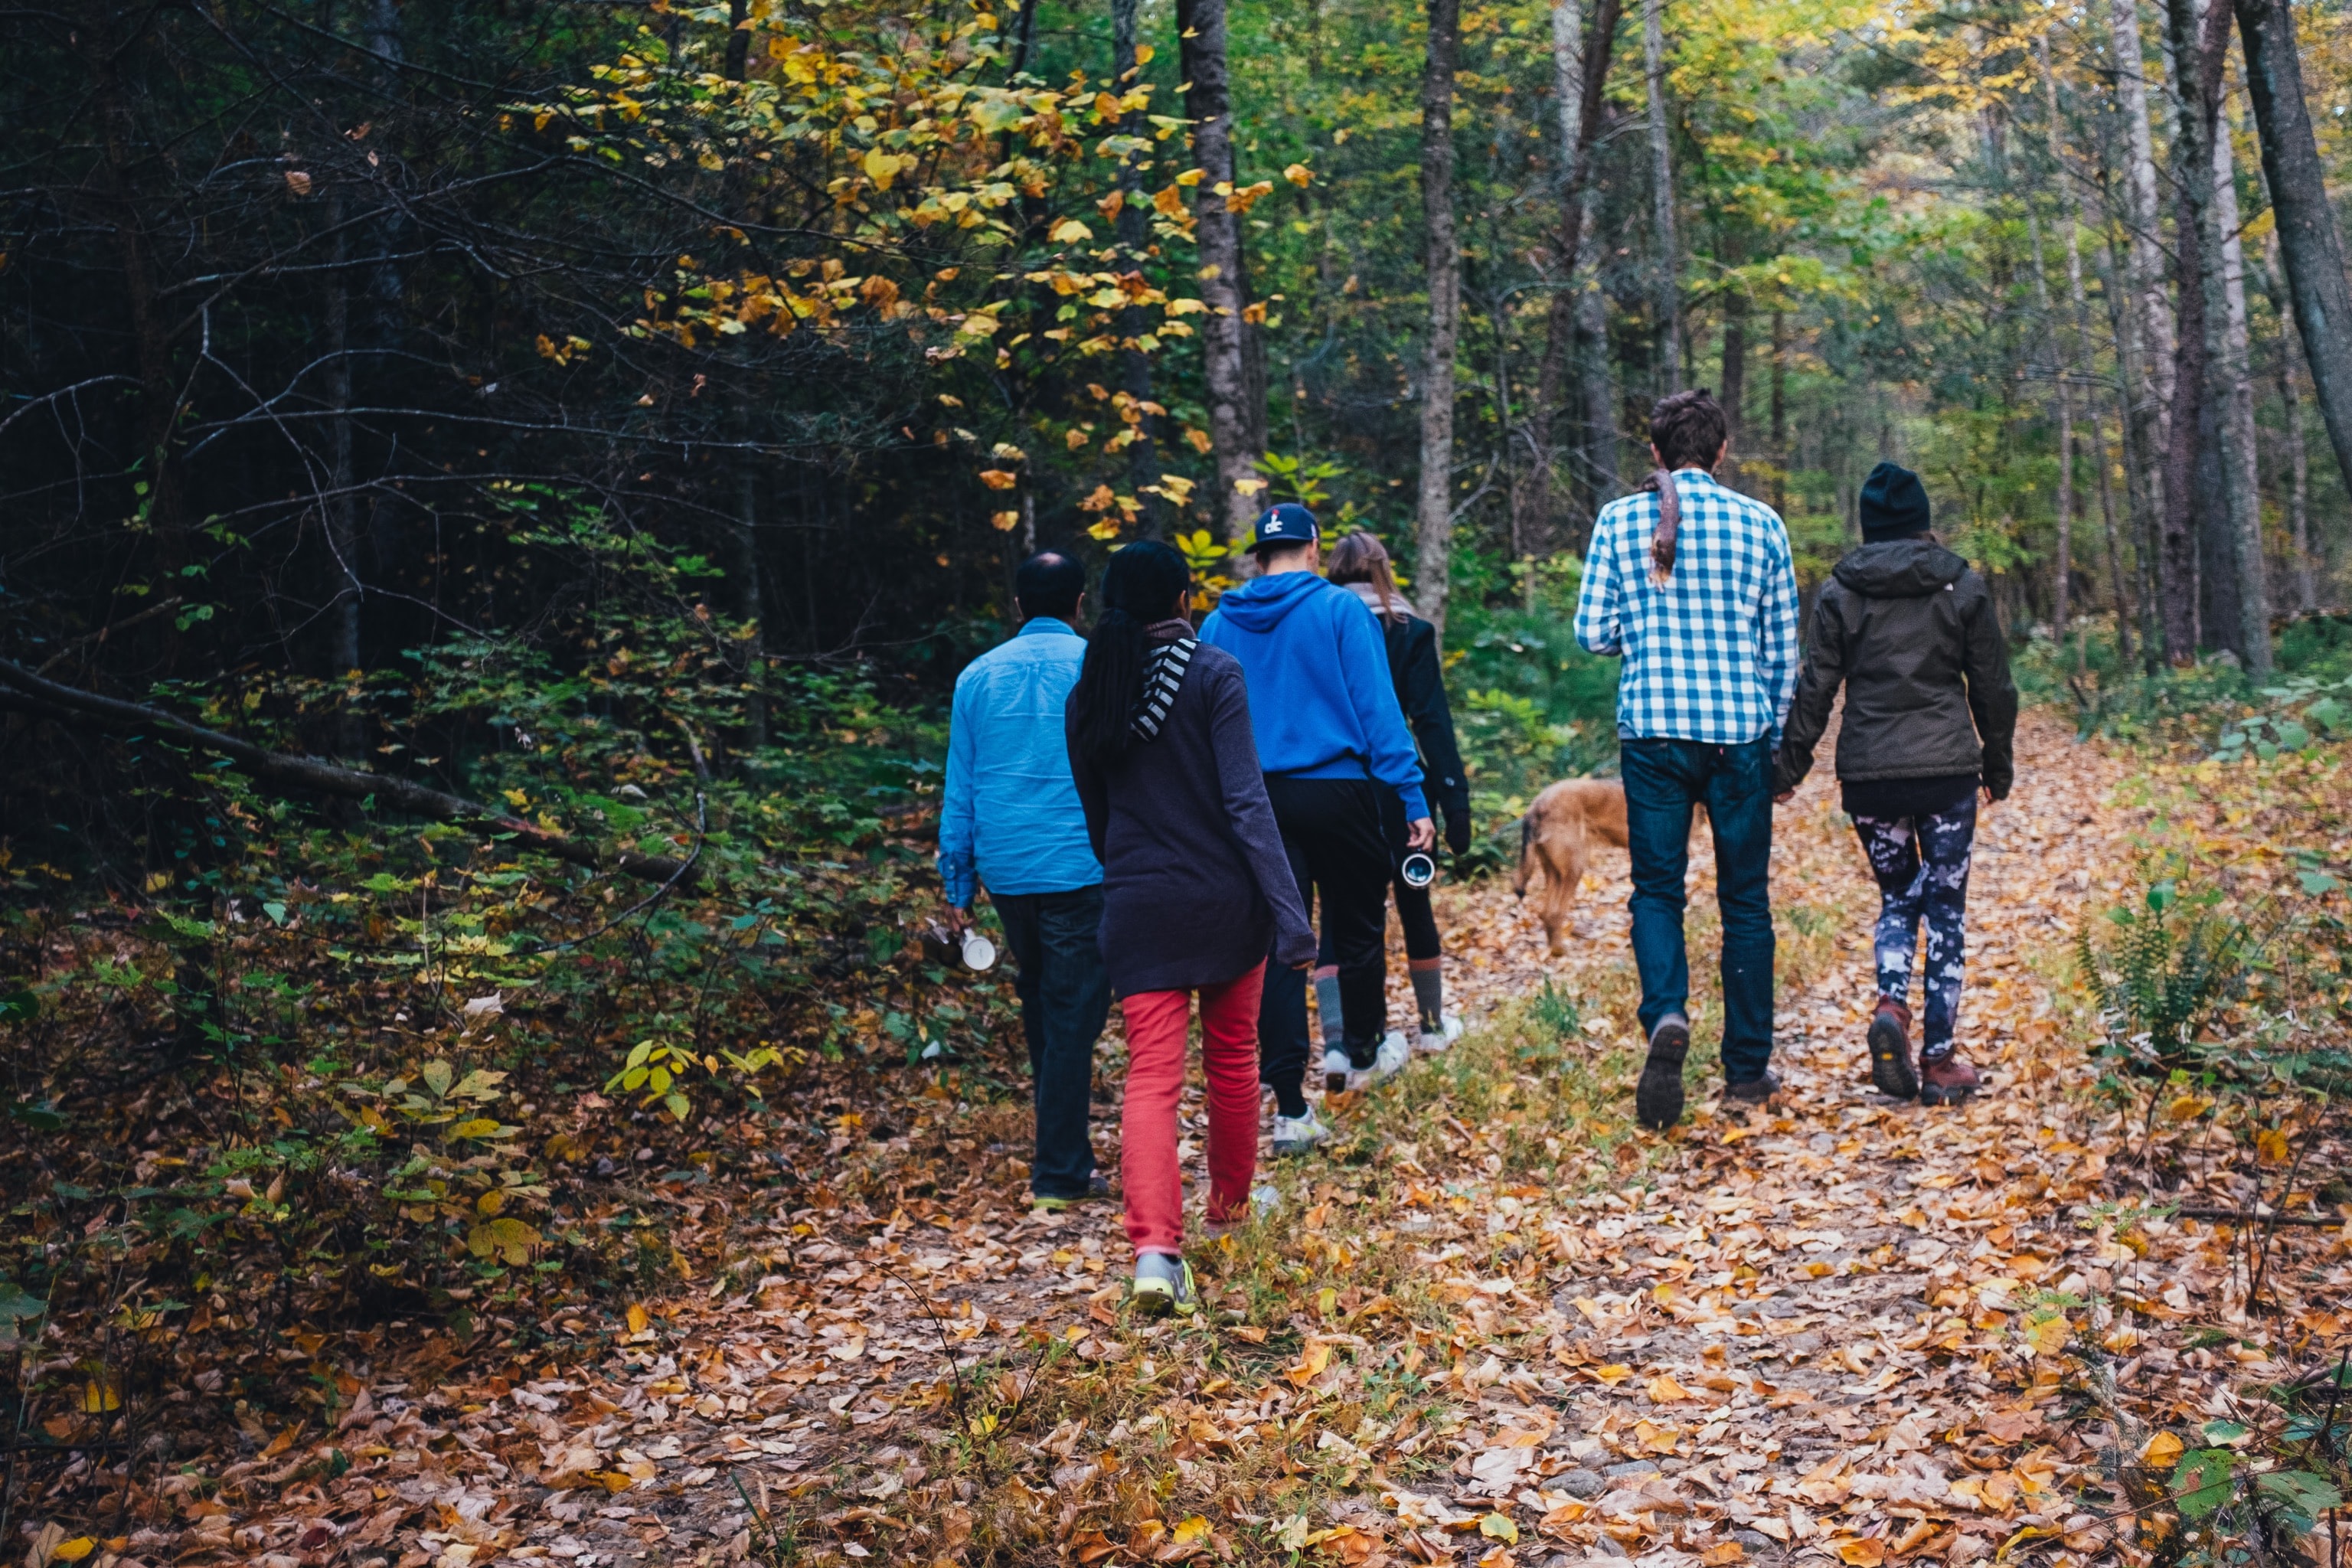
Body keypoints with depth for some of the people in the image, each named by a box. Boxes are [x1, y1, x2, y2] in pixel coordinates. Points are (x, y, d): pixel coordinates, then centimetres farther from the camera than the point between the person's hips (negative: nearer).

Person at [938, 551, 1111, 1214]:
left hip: (1004, 867, 4)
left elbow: (959, 790, 8)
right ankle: (1060, 1172, 1)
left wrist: (958, 882, 14)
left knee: (1039, 992, 22)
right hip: (1081, 866, -4)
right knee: (1073, 1014, -1)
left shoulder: (978, 676, 6)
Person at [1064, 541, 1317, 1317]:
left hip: (1138, 908, 2)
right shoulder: (1213, 674, -9)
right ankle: (1231, 1200, 38)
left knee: (1151, 1078, -2)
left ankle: (1154, 1247, -19)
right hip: (1224, 900, -2)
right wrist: (1289, 913, -17)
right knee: (1232, 1061, 19)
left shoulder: (1090, 692, 4)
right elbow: (1246, 801, -16)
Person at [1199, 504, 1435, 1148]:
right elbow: (1377, 707, -8)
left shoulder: (1218, 624, 7)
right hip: (1336, 789, -3)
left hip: (1255, 800, 3)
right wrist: (1412, 798, -7)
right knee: (1357, 926, 18)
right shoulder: (1340, 610, -4)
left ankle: (1290, 1109, 0)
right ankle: (1359, 1051, 38)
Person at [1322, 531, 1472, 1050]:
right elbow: (1433, 723, -9)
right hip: (1393, 788, -1)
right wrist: (1455, 799, -8)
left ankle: (1335, 1040, -8)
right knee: (1413, 902, 16)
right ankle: (1433, 1023, 32)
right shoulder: (1410, 633, -3)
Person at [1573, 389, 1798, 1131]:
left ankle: (1666, 1015, -19)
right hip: (1741, 733, 1)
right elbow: (1783, 648, 6)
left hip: (1652, 731, 0)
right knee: (1745, 897, 10)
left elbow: (1592, 631, -2)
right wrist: (1778, 736, 17)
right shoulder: (1760, 523, 2)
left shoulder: (1619, 520, 0)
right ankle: (1748, 1069, 15)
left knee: (1657, 888, 8)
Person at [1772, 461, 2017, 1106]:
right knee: (1945, 907, 6)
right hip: (1947, 767, -1)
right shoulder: (1963, 587, 3)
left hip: (1868, 774, 1)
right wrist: (1998, 765, 18)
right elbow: (1993, 687, 7)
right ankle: (1940, 1059, 6)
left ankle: (1891, 1007, -10)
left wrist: (1789, 766, 7)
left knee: (1897, 896, 17)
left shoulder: (1839, 593, 2)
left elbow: (1815, 688, 0)